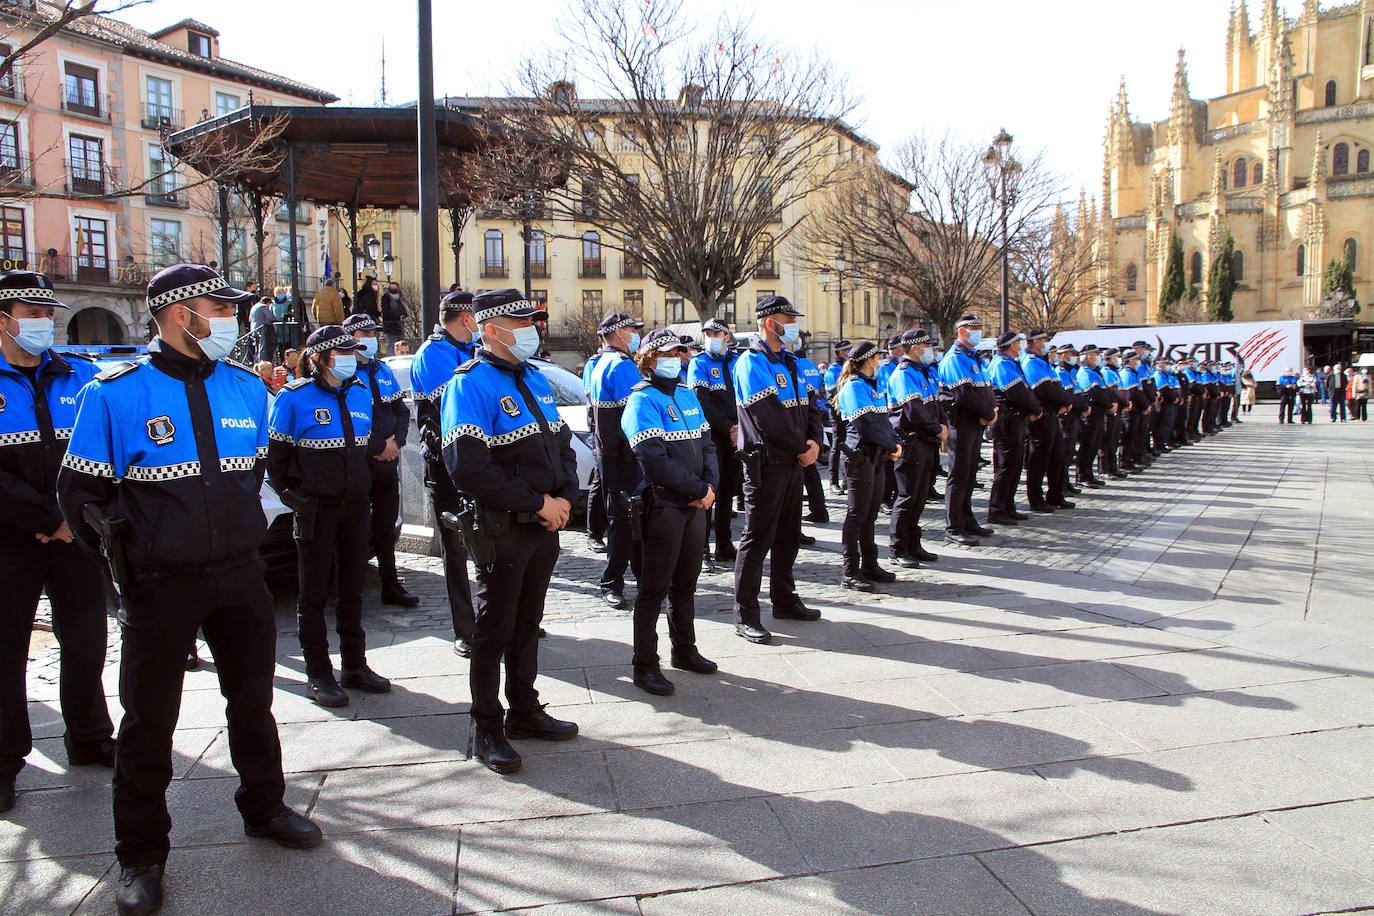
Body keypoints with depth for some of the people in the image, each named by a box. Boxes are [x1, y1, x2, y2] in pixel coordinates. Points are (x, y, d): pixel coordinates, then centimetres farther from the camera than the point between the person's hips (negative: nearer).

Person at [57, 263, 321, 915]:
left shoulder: (245, 388, 4)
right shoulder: (115, 393, -9)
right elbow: (80, 491, -3)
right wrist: (125, 554, -4)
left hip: (240, 574, 4)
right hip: (160, 585, -4)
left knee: (253, 701, 17)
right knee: (149, 719, 8)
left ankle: (264, 807, 38)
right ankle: (141, 854, 25)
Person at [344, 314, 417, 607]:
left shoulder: (382, 370, 15)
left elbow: (401, 410, 17)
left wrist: (396, 441, 0)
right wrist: (379, 446, -14)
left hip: (387, 460, 6)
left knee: (386, 525, 13)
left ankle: (391, 585, 21)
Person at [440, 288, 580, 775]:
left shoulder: (534, 378, 13)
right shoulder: (471, 385, -14)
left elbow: (562, 443, 17)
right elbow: (467, 466, -23)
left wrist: (565, 496, -2)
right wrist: (537, 502, -19)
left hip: (545, 524, 8)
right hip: (502, 529, -7)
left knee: (528, 621, 18)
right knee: (495, 628, 3)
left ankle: (525, 710, 32)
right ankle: (487, 730, 17)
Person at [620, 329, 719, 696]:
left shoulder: (686, 395, 15)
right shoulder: (643, 400, -10)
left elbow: (706, 444, 14)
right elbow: (655, 460, -19)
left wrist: (710, 485, -4)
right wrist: (698, 490, -14)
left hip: (695, 504, 8)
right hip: (663, 506, -7)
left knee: (686, 583, 18)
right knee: (655, 589, -1)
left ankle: (684, 650, 32)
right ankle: (645, 667, 8)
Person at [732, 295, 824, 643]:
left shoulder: (790, 362, 15)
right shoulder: (751, 363, -13)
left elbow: (809, 406, 14)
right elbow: (770, 418, -20)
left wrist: (814, 441, -4)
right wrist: (802, 448, -12)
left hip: (794, 462, 9)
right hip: (766, 464, -9)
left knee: (789, 536, 17)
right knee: (757, 539, -4)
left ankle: (785, 600, 32)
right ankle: (746, 617, 3)